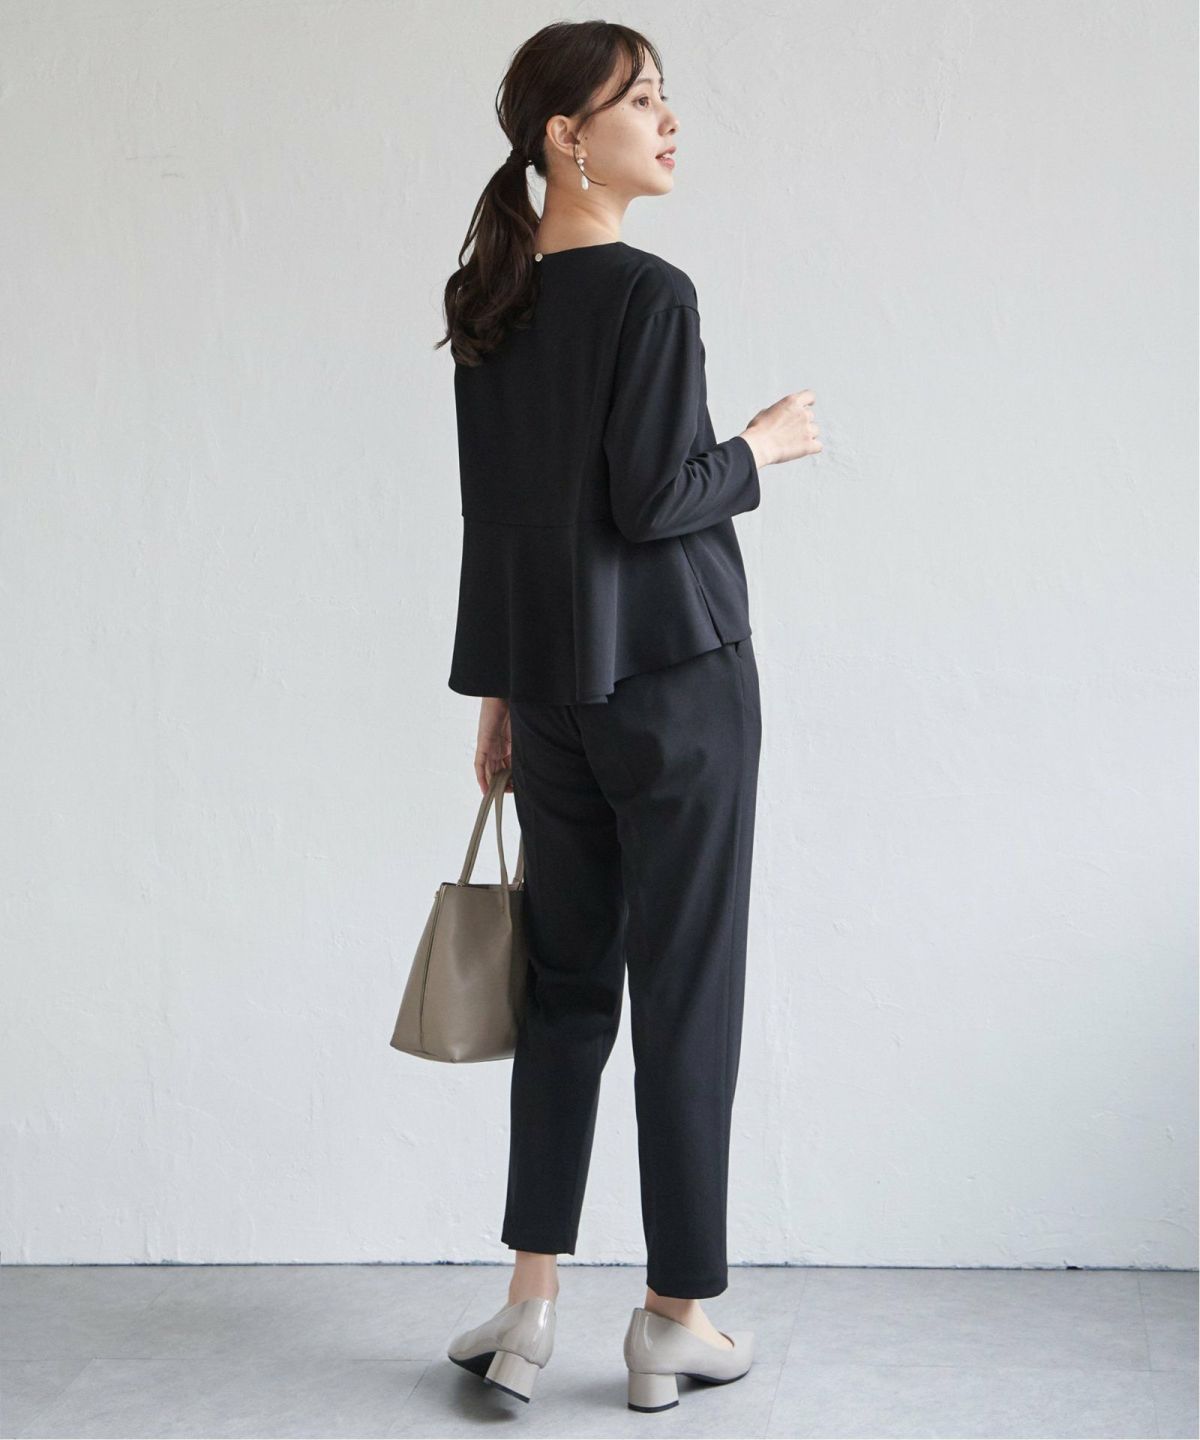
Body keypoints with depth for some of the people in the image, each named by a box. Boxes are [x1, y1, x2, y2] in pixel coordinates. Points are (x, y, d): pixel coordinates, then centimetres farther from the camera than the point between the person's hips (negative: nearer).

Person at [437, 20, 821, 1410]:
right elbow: (650, 501, -18)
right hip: (676, 678, -7)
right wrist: (762, 444, 0)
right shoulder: (649, 293, -13)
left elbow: (492, 514, 12)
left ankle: (531, 1301, 15)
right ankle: (675, 1316, 13)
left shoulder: (488, 306, 9)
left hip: (548, 690, 7)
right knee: (684, 993, 3)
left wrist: (496, 692, 16)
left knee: (565, 983, 12)